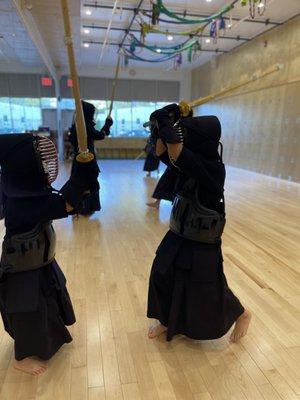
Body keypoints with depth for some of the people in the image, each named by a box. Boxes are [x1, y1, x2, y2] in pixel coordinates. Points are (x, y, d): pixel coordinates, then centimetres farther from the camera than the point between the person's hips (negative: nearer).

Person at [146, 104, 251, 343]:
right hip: (178, 237, 8)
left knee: (207, 292, 11)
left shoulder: (214, 169, -25)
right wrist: (163, 127, -11)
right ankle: (167, 321, 41)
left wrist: (164, 120, -25)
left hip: (202, 246, -7)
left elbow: (176, 153, -37)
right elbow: (162, 153, 3)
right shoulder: (192, 163, -2)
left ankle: (242, 314, 42)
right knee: (162, 277, 15)